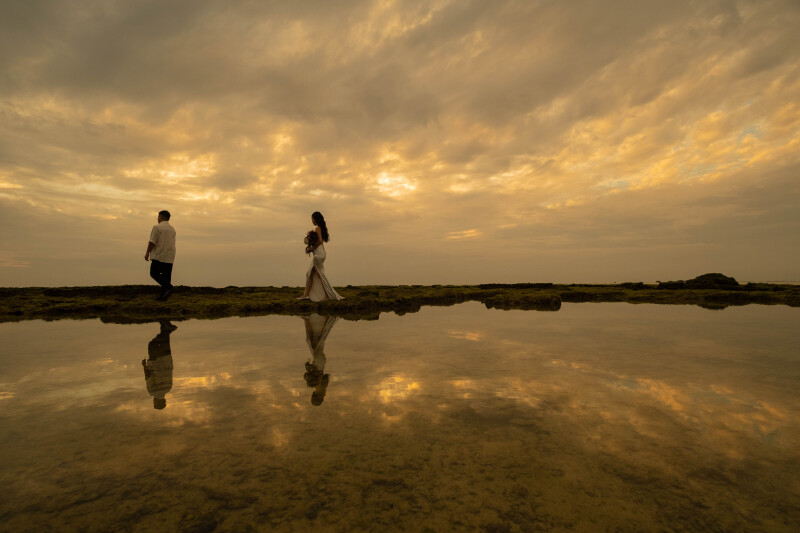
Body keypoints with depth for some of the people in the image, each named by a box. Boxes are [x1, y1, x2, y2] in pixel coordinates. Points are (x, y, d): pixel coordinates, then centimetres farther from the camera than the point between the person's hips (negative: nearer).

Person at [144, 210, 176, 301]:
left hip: (159, 255, -6)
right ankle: (163, 295, 8)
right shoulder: (172, 229, 12)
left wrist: (147, 253, -3)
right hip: (170, 257, 6)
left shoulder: (157, 227, -8)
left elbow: (152, 242, -13)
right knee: (166, 276, 6)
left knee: (154, 273, 0)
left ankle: (169, 287, -18)